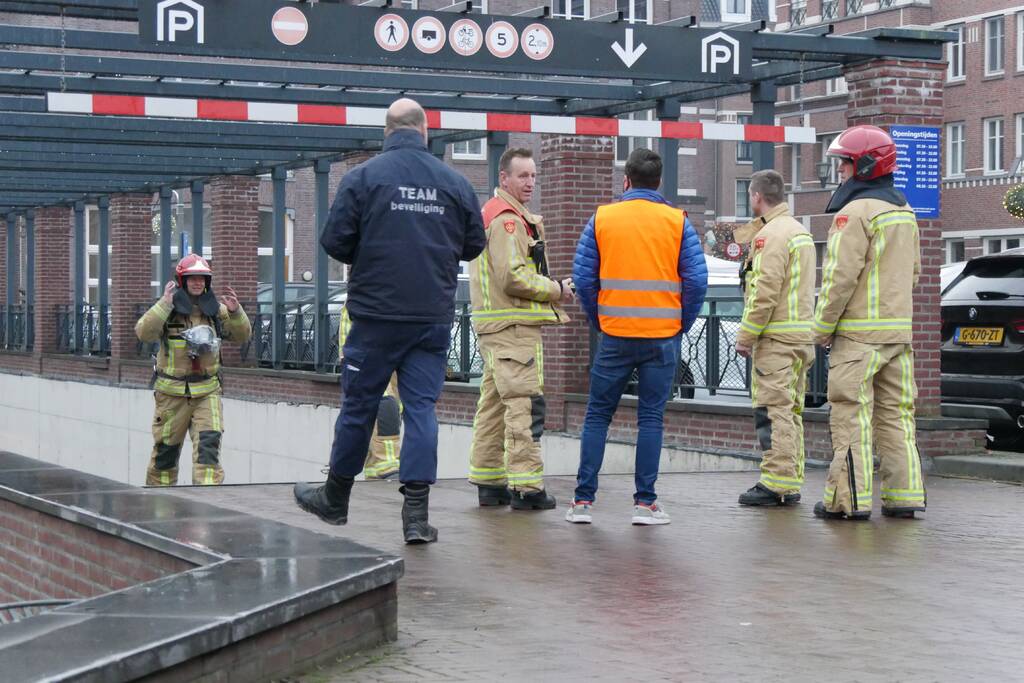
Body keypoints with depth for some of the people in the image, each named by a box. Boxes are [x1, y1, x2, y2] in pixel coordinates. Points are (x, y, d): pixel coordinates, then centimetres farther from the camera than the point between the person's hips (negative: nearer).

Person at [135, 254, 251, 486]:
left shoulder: (216, 310, 6)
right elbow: (144, 333, -20)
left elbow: (242, 336, 10)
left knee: (209, 444, -14)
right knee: (166, 449, 10)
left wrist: (235, 312, -9)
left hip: (207, 391, 2)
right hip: (172, 392, -2)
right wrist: (164, 304, -28)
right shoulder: (167, 310, -5)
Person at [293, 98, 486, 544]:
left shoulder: (362, 177, -5)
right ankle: (417, 513, -3)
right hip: (434, 315, 2)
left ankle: (335, 499, 25)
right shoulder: (454, 182, 2)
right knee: (422, 406, 3)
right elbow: (474, 244, 9)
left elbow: (334, 241, -7)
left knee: (359, 405, 9)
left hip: (376, 312, -1)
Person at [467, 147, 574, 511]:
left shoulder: (489, 213, 22)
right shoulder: (507, 218, -13)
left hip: (493, 326, 11)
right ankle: (526, 487, -10)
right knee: (525, 404, -10)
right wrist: (557, 290, -9)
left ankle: (488, 481, 20)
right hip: (514, 327, -11)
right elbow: (512, 277, -21)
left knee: (494, 403, 14)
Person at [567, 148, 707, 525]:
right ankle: (645, 502, 5)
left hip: (615, 335, 0)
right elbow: (697, 281, -4)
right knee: (651, 418, 5)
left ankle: (583, 500, 6)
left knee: (597, 415, 9)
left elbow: (583, 277, 0)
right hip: (663, 337, 0)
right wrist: (681, 325, 8)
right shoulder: (678, 221, 0)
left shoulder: (601, 218, 2)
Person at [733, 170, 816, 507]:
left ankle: (775, 484, -10)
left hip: (776, 338, -10)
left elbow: (765, 292, -19)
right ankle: (792, 484, 15)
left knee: (772, 410, -9)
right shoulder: (801, 232, 19)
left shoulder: (771, 235, -13)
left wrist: (746, 335, -14)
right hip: (803, 334, 10)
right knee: (790, 411, 12)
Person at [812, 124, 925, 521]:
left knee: (852, 415, -5)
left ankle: (849, 499, -6)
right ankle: (904, 496, 10)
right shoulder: (903, 212, 16)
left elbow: (841, 276, -17)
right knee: (895, 413, 10)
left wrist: (823, 327, -9)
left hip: (858, 333, -8)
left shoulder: (855, 212, -13)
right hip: (898, 330, 8)